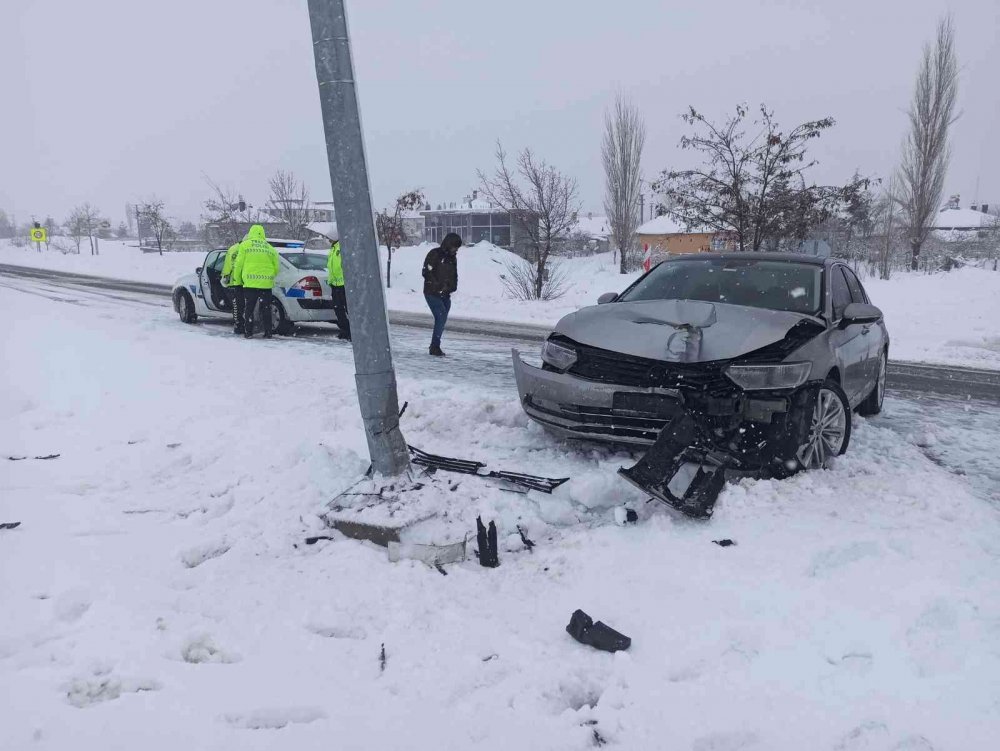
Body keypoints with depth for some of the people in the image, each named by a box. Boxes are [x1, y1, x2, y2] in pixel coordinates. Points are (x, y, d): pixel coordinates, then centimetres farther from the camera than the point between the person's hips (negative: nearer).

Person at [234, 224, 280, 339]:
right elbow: (276, 268, 12)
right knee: (266, 309, 8)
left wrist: (238, 278, 14)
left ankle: (248, 332, 5)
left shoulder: (245, 245, 4)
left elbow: (238, 264, 1)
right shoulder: (270, 249, 11)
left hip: (250, 282, -2)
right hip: (266, 284, 2)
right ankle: (268, 333, 8)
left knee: (248, 309, 5)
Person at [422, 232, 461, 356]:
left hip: (445, 295, 7)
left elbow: (454, 275, 19)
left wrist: (452, 287, -1)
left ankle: (435, 347, 17)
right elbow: (426, 272, -13)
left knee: (441, 320, 8)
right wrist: (437, 285, -18)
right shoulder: (435, 254, -9)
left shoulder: (452, 258, 13)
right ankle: (435, 347, -11)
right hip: (432, 293, -7)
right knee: (442, 317, -17)